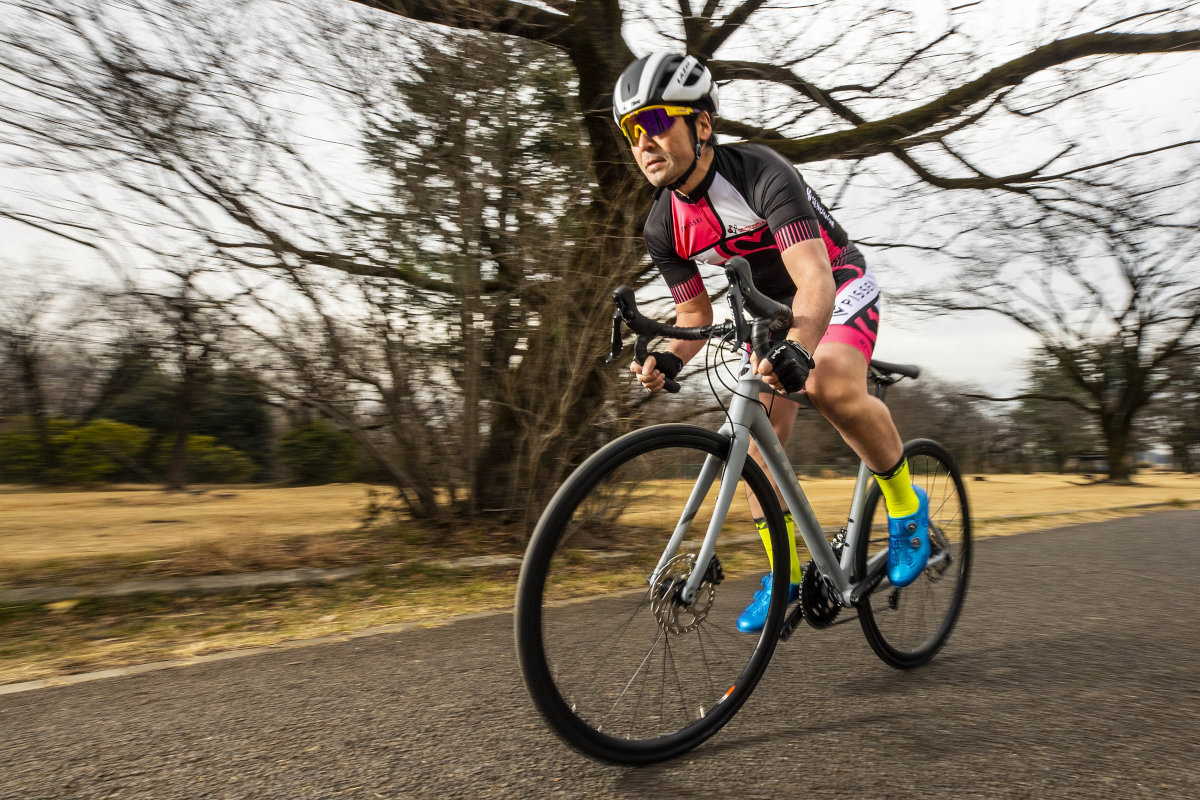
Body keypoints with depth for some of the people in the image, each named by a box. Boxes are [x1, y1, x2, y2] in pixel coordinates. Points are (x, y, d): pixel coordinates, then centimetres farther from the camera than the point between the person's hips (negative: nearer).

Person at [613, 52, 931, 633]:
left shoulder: (761, 174, -31)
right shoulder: (664, 227, -13)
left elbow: (815, 282, -42)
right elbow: (695, 314, -5)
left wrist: (795, 347, -63)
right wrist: (668, 359, -27)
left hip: (838, 290, -5)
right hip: (771, 310, 6)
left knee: (832, 391, -34)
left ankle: (906, 502, -6)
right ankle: (784, 574, 8)